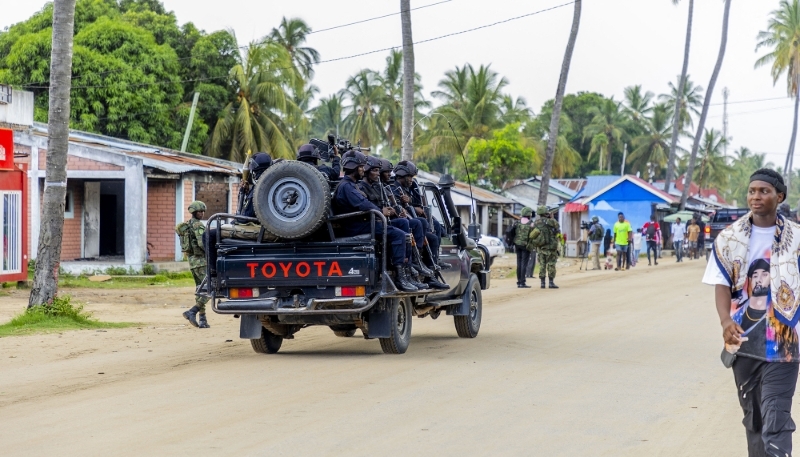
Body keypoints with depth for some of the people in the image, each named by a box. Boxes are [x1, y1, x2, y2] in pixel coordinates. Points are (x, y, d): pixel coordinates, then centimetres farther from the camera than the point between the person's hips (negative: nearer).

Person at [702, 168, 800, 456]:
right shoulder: (729, 238, 3)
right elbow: (722, 284, -3)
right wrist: (726, 321, -22)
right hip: (743, 343, 3)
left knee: (775, 426, -11)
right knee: (753, 420, 14)